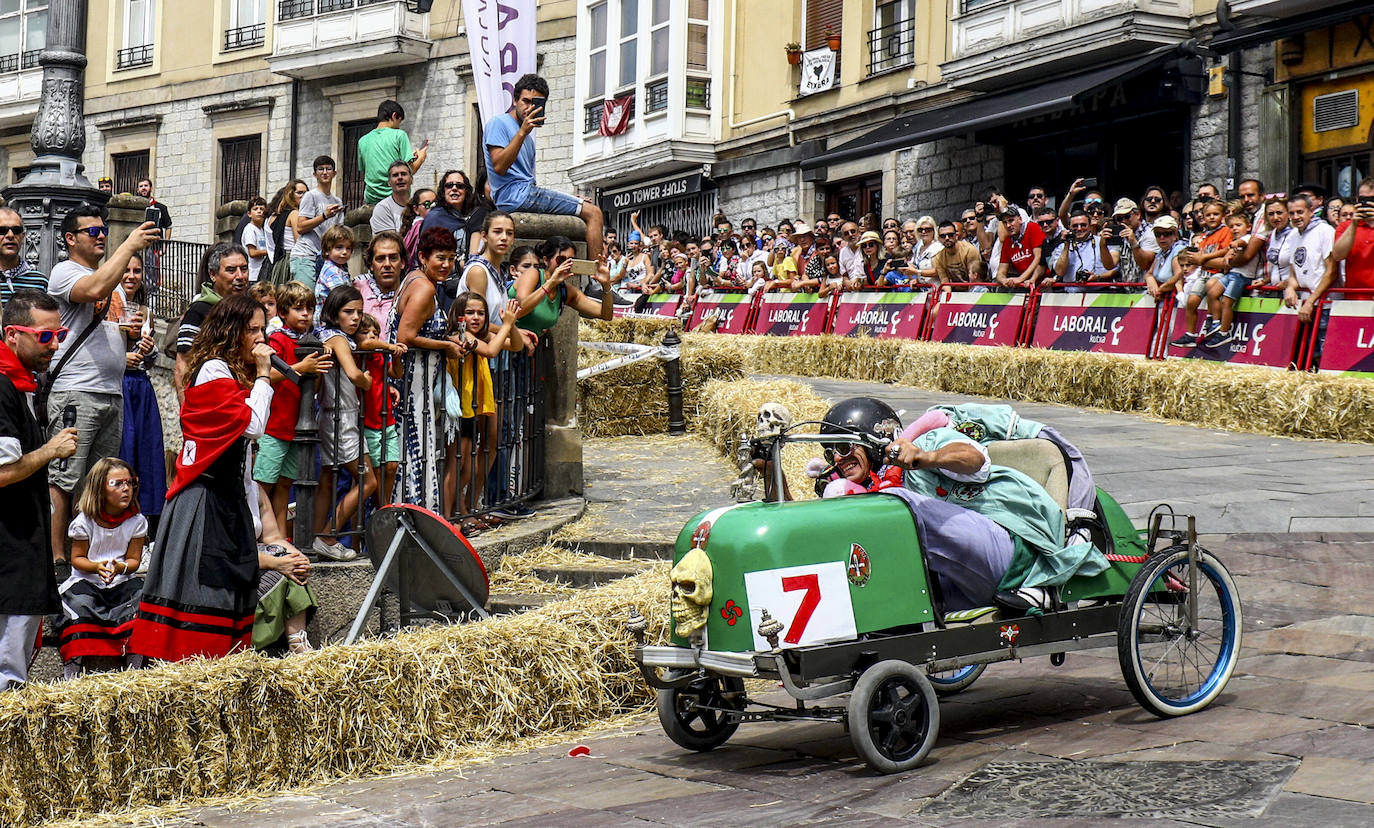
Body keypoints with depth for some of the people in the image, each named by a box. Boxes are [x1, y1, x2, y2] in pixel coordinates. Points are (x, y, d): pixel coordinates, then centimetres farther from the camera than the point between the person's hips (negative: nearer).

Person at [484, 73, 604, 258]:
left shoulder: (528, 137, 27)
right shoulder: (498, 123, -1)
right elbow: (499, 166, -16)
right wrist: (522, 132, -20)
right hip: (515, 193, -10)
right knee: (593, 213, -14)